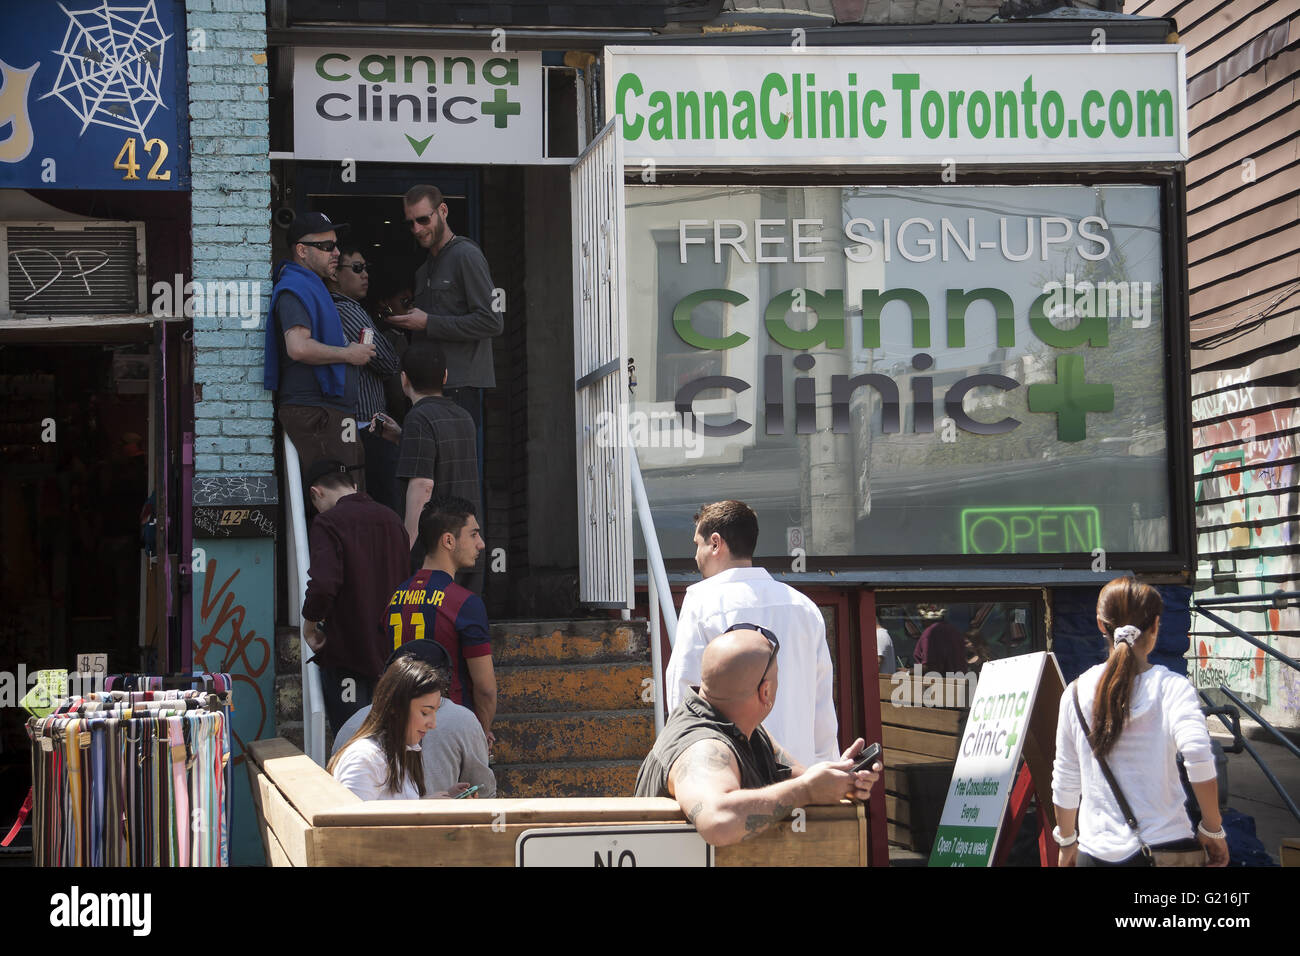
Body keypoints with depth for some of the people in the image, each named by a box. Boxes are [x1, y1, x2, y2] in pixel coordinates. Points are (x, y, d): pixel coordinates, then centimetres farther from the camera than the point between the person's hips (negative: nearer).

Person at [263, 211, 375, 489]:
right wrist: (349, 354, -12)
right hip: (316, 412, -11)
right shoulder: (295, 289, -9)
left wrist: (354, 349, 19)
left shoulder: (313, 287, 25)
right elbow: (299, 347, -24)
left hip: (331, 411, 11)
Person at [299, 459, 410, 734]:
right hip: (390, 652, 7)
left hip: (346, 653, -7)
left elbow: (324, 584, -25)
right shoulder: (391, 519, 9)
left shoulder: (327, 523, -13)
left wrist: (310, 622, -9)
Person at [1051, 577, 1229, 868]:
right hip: (1166, 844, -2)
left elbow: (1065, 779, 8)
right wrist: (1212, 830, -10)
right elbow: (1198, 756, -20)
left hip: (1097, 852, 2)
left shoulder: (1077, 693, 3)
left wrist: (1067, 842, 21)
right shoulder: (1172, 687, -5)